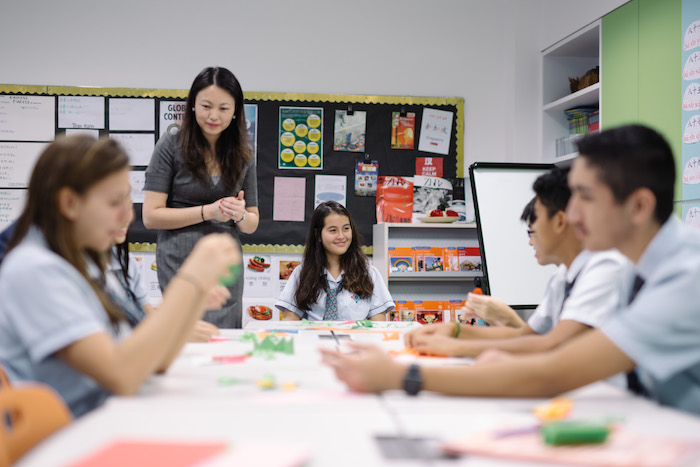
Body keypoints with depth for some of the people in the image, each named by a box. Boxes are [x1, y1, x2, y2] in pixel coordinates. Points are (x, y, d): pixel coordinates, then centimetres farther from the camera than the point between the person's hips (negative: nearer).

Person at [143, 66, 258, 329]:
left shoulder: (243, 155, 11)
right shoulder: (171, 147, -1)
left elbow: (252, 225, 15)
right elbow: (150, 216, -6)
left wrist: (240, 215, -8)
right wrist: (208, 211, -12)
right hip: (182, 265, -4)